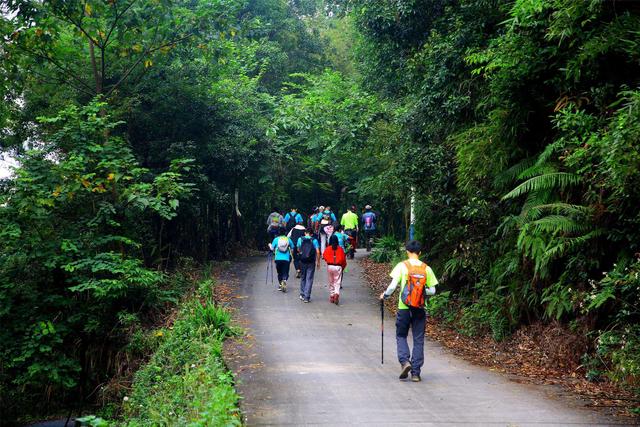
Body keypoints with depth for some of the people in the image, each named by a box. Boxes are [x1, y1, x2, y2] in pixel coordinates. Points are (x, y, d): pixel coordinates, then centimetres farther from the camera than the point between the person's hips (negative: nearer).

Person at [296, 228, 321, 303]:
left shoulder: (300, 239, 1)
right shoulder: (314, 240, -4)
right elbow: (318, 252, -8)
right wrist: (318, 262, 1)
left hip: (302, 261, 2)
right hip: (311, 262, -2)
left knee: (302, 278, 19)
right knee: (309, 279, 3)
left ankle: (302, 294, 18)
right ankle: (306, 297, 0)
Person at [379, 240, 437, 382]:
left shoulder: (402, 266, -6)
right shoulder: (426, 268, 0)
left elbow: (393, 285, -11)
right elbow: (432, 291, 2)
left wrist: (385, 295, 8)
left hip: (404, 308, -2)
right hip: (420, 309, 2)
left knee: (401, 336, 15)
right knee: (418, 340, 8)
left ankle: (405, 361, -7)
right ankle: (415, 372, 8)